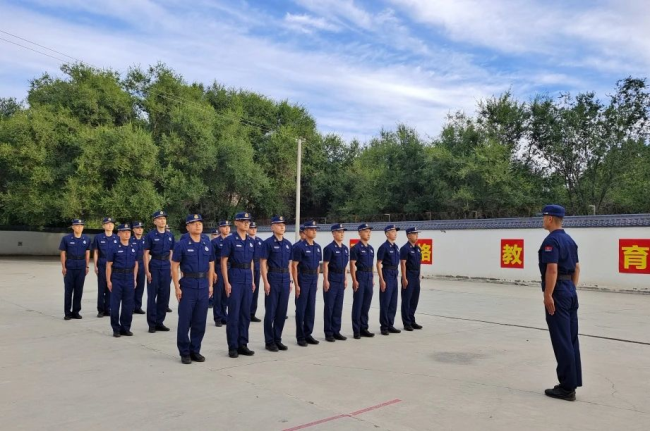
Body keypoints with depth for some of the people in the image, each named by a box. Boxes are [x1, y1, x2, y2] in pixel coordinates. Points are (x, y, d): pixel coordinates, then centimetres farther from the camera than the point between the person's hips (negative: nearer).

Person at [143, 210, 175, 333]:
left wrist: (171, 268, 8)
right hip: (154, 267, -4)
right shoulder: (150, 235, -3)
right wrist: (147, 271, -10)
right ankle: (152, 323, 9)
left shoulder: (170, 236, 9)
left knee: (164, 296, 6)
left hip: (166, 267, 4)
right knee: (152, 295, 1)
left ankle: (160, 322, 16)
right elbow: (146, 254, -4)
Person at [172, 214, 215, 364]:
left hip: (203, 286, 4)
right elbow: (174, 266, -4)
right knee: (185, 320, 0)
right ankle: (184, 352, 12)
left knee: (200, 321, 8)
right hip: (187, 286, -4)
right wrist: (177, 287, -9)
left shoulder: (208, 243, 8)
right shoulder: (181, 244, -4)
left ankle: (195, 350, 20)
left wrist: (210, 285, 8)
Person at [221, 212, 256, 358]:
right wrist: (226, 282, -13)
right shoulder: (230, 240, -6)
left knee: (246, 313, 9)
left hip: (248, 279, 6)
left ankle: (243, 344, 18)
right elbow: (224, 262, -7)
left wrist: (252, 280, 13)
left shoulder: (251, 241, 11)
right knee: (234, 314, -1)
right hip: (235, 279, -5)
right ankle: (232, 346, 7)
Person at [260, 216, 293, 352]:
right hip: (273, 278, -5)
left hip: (285, 279, 6)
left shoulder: (288, 244, 12)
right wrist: (266, 282, -14)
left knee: (282, 311, 8)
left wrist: (290, 281, 12)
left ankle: (277, 339, 19)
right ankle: (269, 341, 9)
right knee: (271, 311, 0)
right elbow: (263, 263, -8)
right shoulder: (268, 243, -5)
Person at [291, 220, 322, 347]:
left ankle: (308, 334, 19)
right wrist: (296, 284, -15)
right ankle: (300, 337, 8)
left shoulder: (317, 247, 11)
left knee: (311, 308, 9)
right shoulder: (299, 246, -10)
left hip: (313, 280, 6)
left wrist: (317, 281, 14)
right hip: (303, 280, -6)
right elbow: (294, 266, -11)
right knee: (301, 309, 0)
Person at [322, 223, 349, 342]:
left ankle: (336, 331, 18)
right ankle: (328, 333, 8)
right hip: (331, 280, -6)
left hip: (341, 280, 7)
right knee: (329, 307, 0)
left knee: (338, 307, 10)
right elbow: (325, 265, -11)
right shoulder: (329, 248, -8)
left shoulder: (345, 248, 12)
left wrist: (345, 278, 14)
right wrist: (326, 280, -15)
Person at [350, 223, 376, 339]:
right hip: (360, 277, -7)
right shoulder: (356, 248, -8)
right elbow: (352, 265, -11)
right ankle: (356, 330, 5)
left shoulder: (371, 248, 14)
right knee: (358, 304, -1)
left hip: (369, 278, 7)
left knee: (366, 304, 10)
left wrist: (372, 279, 15)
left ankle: (364, 328, 19)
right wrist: (354, 280, -16)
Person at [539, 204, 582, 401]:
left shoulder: (551, 240, -15)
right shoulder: (569, 240, 14)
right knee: (571, 339, 12)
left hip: (558, 292, -9)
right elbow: (577, 268, 17)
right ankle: (572, 383, 19)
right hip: (570, 291, 9)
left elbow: (552, 269, -22)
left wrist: (548, 296, -21)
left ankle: (567, 387, 1)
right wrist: (572, 289, 21)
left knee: (562, 341, -4)